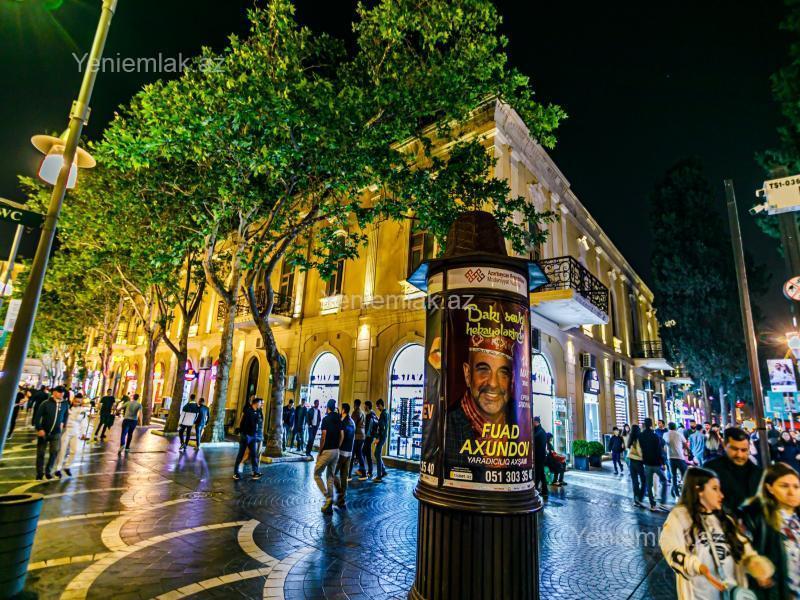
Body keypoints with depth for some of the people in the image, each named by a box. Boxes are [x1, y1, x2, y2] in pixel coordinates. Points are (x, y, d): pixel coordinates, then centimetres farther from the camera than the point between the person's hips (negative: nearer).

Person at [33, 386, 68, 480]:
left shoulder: (64, 404, -2)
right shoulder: (45, 403, -13)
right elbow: (37, 417, -11)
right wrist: (39, 429, -16)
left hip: (56, 433, 2)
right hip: (43, 432, -2)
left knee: (55, 452, -2)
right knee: (40, 453, 9)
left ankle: (48, 471, 16)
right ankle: (39, 473, 24)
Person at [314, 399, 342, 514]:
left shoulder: (326, 419, -13)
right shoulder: (338, 419, 7)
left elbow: (323, 436, -17)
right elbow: (342, 436, 7)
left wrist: (319, 452, -8)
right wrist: (337, 447, 13)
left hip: (327, 451, -6)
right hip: (336, 451, 7)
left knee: (317, 474, 8)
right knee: (330, 477, 13)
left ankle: (328, 498, -3)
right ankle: (329, 506, 15)